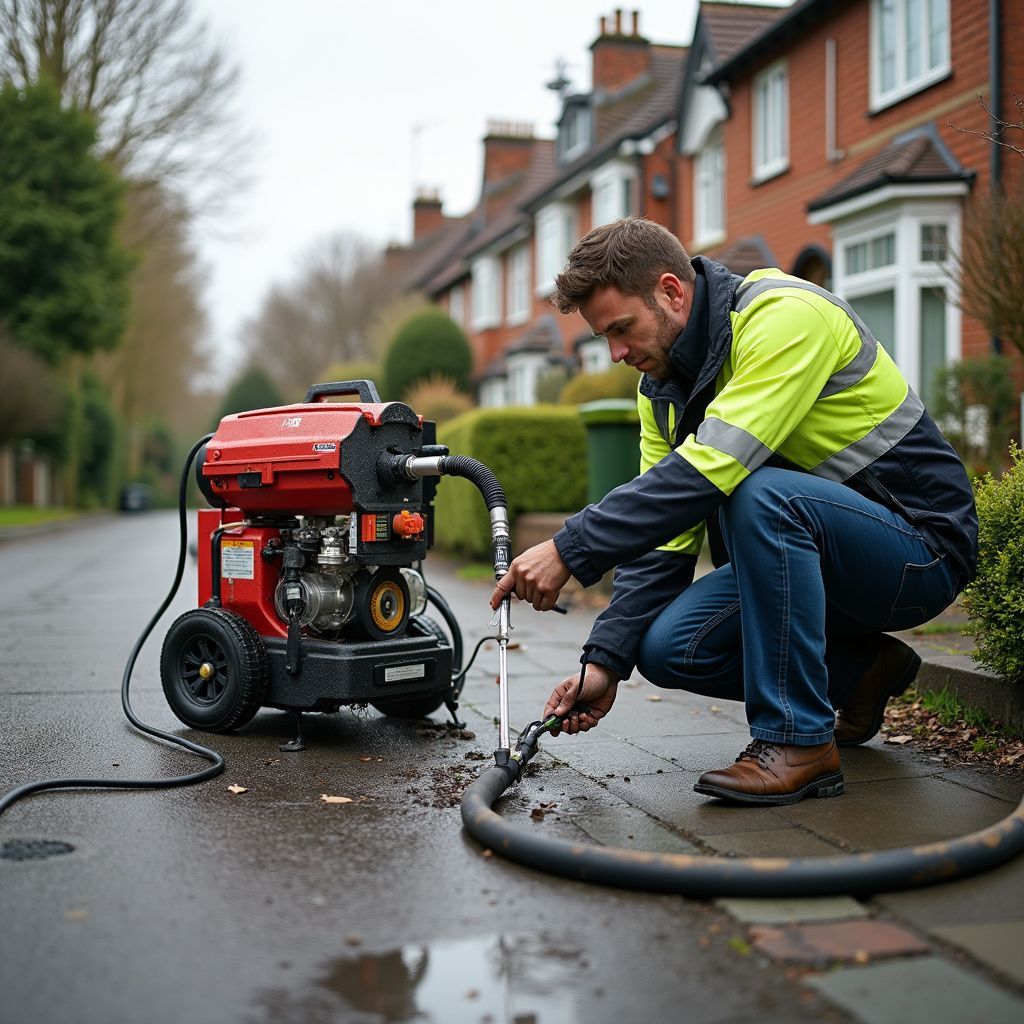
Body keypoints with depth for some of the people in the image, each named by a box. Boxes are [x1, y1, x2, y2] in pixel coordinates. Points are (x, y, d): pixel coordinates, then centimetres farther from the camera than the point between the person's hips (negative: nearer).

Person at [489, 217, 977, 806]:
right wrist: (606, 662, -8)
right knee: (669, 647, -11)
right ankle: (860, 671, 11)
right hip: (800, 548, 8)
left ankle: (799, 741, -22)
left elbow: (711, 467, -35)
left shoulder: (786, 316, -22)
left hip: (922, 544, -8)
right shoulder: (663, 383, 4)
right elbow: (664, 535, 2)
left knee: (759, 492, -35)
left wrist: (571, 550, -34)